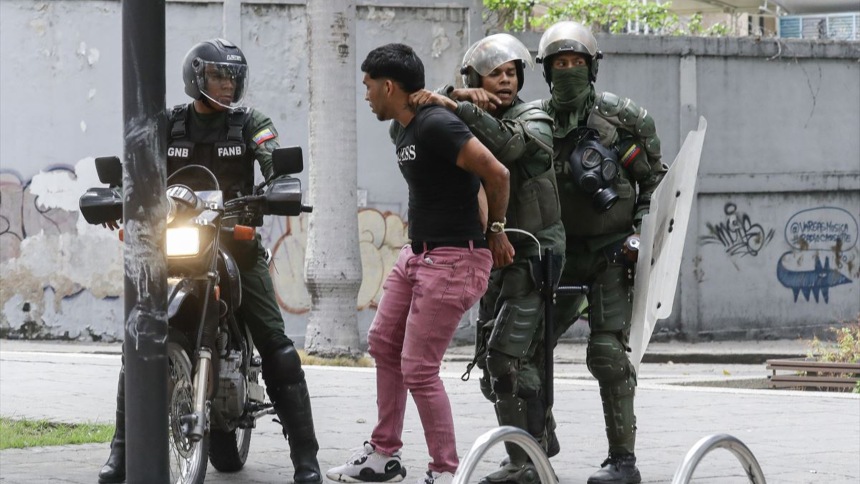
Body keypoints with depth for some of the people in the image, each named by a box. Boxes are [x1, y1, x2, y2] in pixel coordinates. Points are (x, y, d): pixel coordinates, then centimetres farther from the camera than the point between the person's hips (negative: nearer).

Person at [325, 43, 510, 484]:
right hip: (417, 253, 11)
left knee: (418, 369, -9)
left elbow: (496, 173, -23)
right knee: (384, 345, 17)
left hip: (453, 260, -11)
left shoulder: (436, 125, -18)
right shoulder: (405, 135, 13)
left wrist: (496, 230, -9)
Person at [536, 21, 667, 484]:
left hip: (612, 252, -4)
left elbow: (655, 179, 1)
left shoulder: (621, 116, -7)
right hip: (561, 252, 4)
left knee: (607, 351, -12)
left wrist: (642, 232, -4)